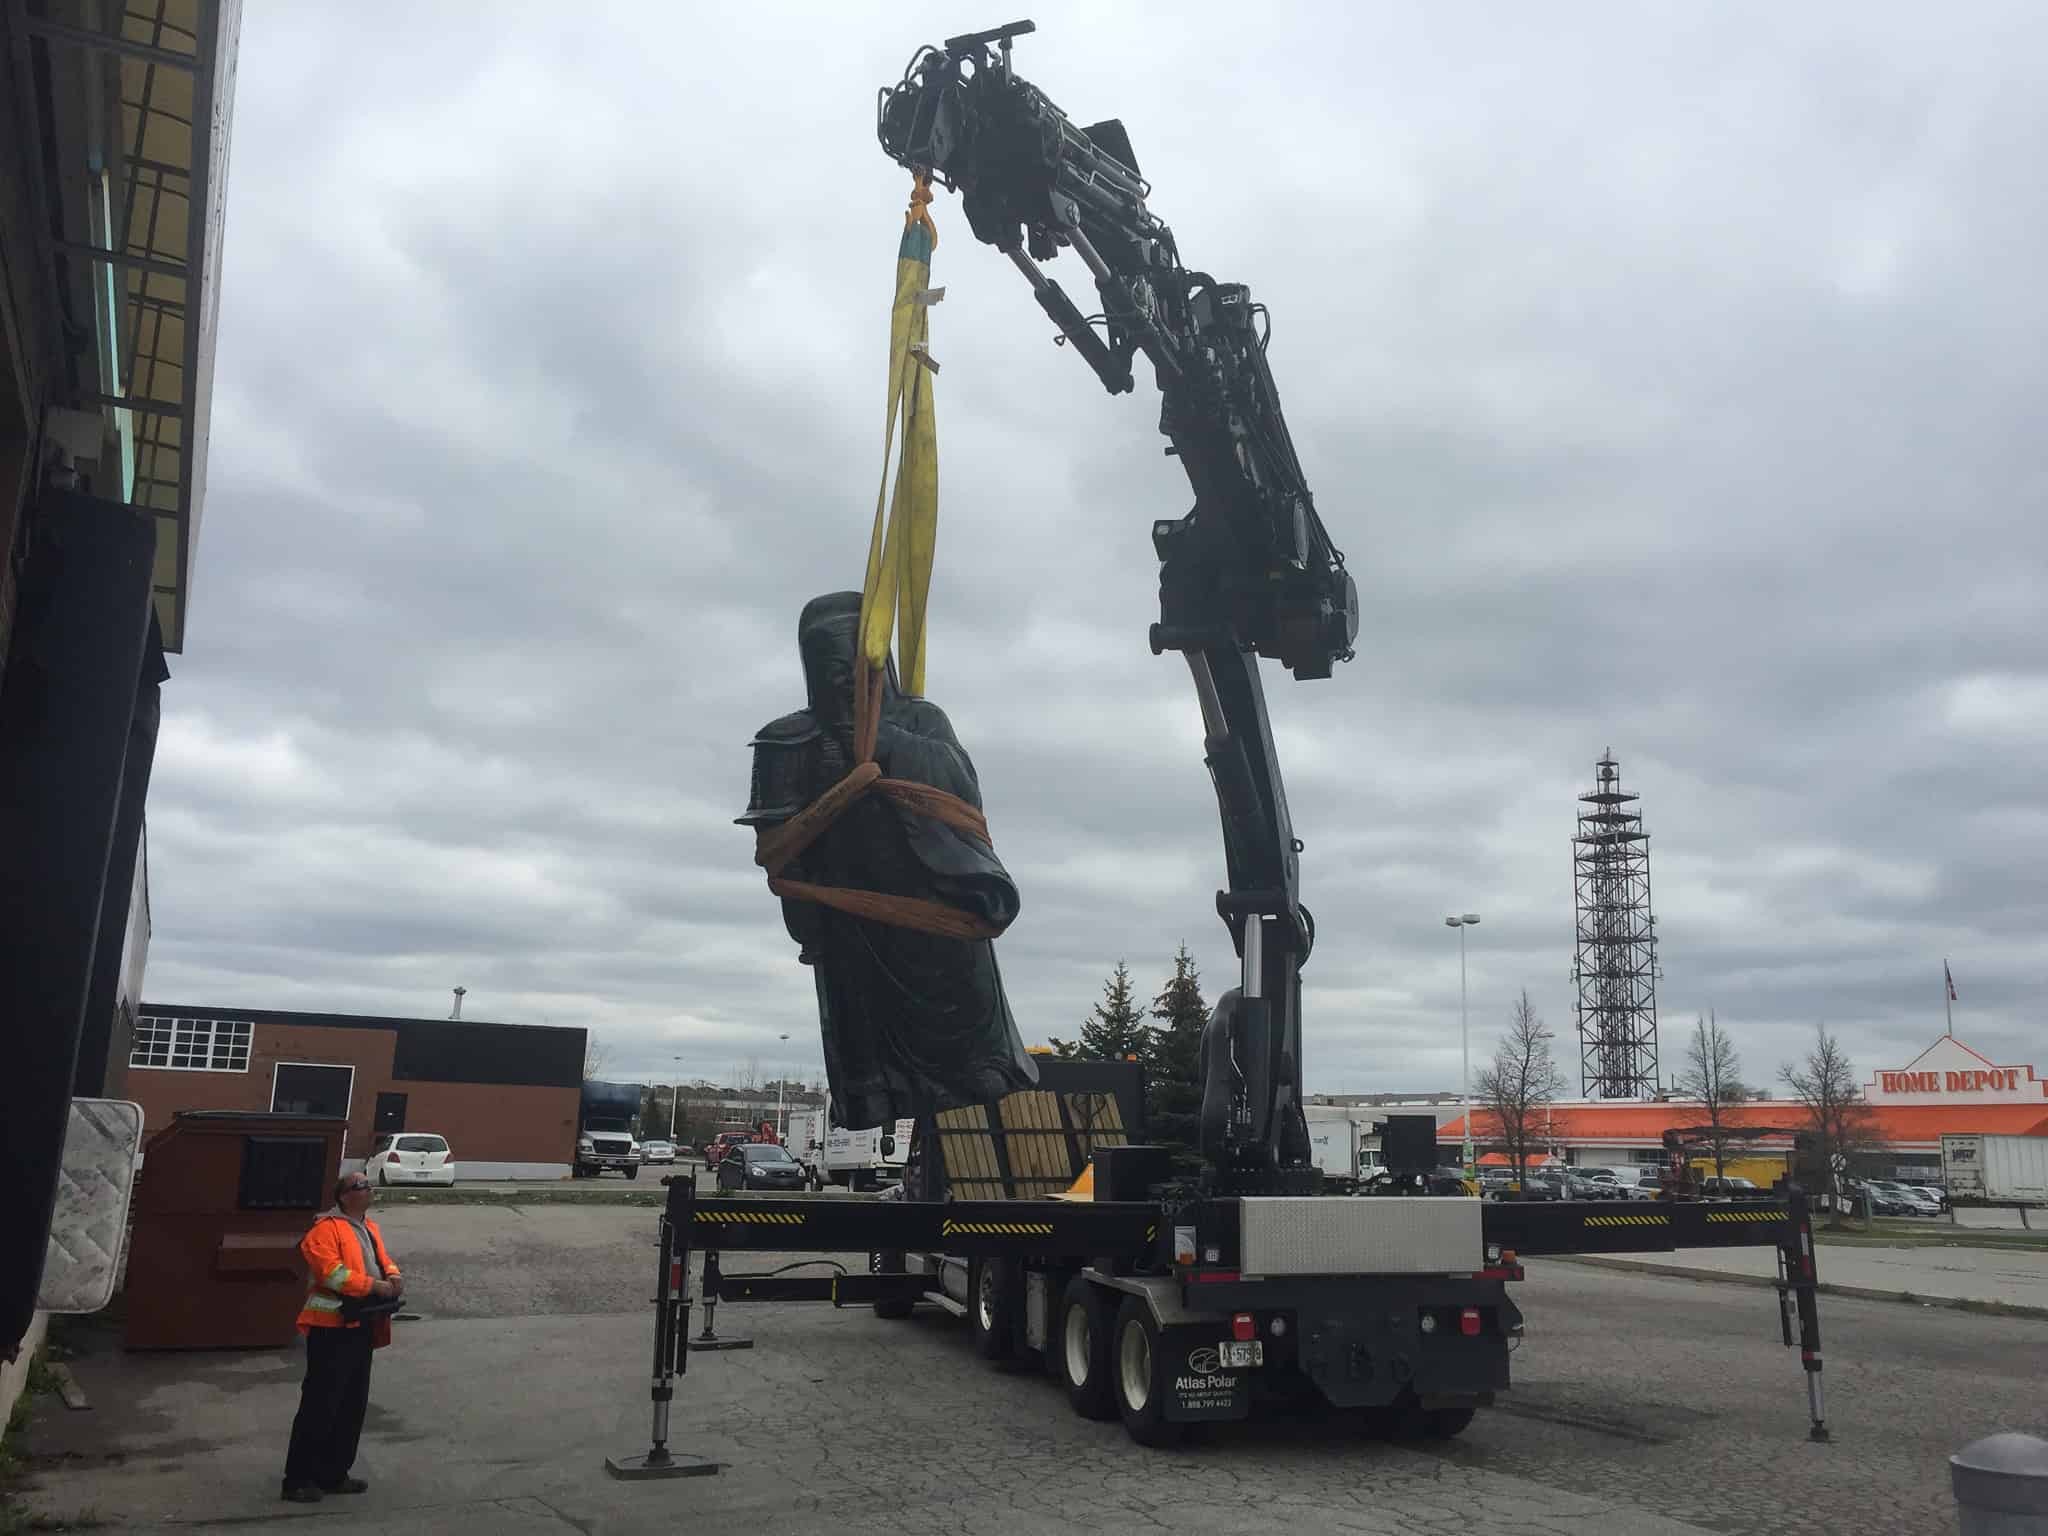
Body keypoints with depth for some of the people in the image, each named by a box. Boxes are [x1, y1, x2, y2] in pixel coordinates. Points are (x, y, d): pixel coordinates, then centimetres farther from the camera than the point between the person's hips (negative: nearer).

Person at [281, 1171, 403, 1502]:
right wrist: (375, 1286, -21)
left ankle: (333, 1474, 24)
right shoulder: (326, 1228, -12)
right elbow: (331, 1272, -22)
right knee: (320, 1404, -5)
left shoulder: (369, 1228, 16)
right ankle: (298, 1479, 3)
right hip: (332, 1328, -9)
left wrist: (393, 1276, -4)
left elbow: (383, 1260, 20)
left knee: (353, 1405, 13)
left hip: (362, 1327, 9)